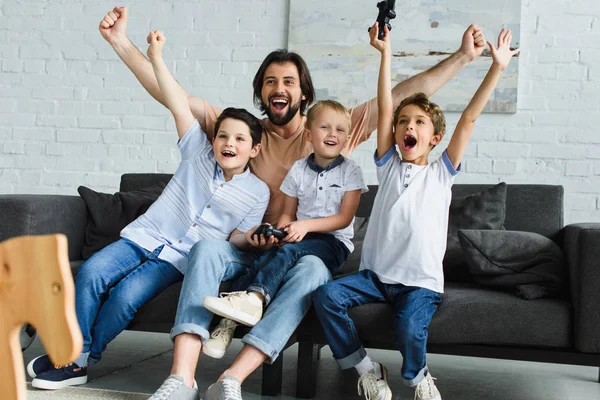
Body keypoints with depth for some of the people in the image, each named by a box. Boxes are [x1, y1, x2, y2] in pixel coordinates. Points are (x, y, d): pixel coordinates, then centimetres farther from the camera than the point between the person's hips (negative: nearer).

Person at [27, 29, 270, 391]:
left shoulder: (258, 193, 0)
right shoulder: (199, 153, 2)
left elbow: (239, 240, 2)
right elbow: (178, 106, -6)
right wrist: (157, 58, -13)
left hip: (181, 259, -2)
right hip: (144, 236, 3)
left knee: (127, 295, -26)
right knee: (92, 272, -24)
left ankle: (81, 363, -6)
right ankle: (73, 352, -10)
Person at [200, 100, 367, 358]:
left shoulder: (350, 171, 1)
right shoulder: (298, 170, 10)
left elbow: (345, 218, -6)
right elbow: (288, 213, 12)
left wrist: (306, 225, -18)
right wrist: (280, 232, -11)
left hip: (333, 243, -3)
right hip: (299, 238, 3)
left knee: (287, 251, -34)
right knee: (262, 259, -27)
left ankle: (253, 298, -51)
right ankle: (228, 322, -36)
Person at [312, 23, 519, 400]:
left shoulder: (441, 173, 5)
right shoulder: (389, 166, 9)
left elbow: (469, 118, -2)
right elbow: (385, 108, 0)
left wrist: (498, 67, -7)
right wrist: (385, 54, -7)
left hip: (421, 282, -2)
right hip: (376, 274, 3)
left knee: (410, 327, -30)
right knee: (326, 295, -20)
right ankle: (367, 369, 0)